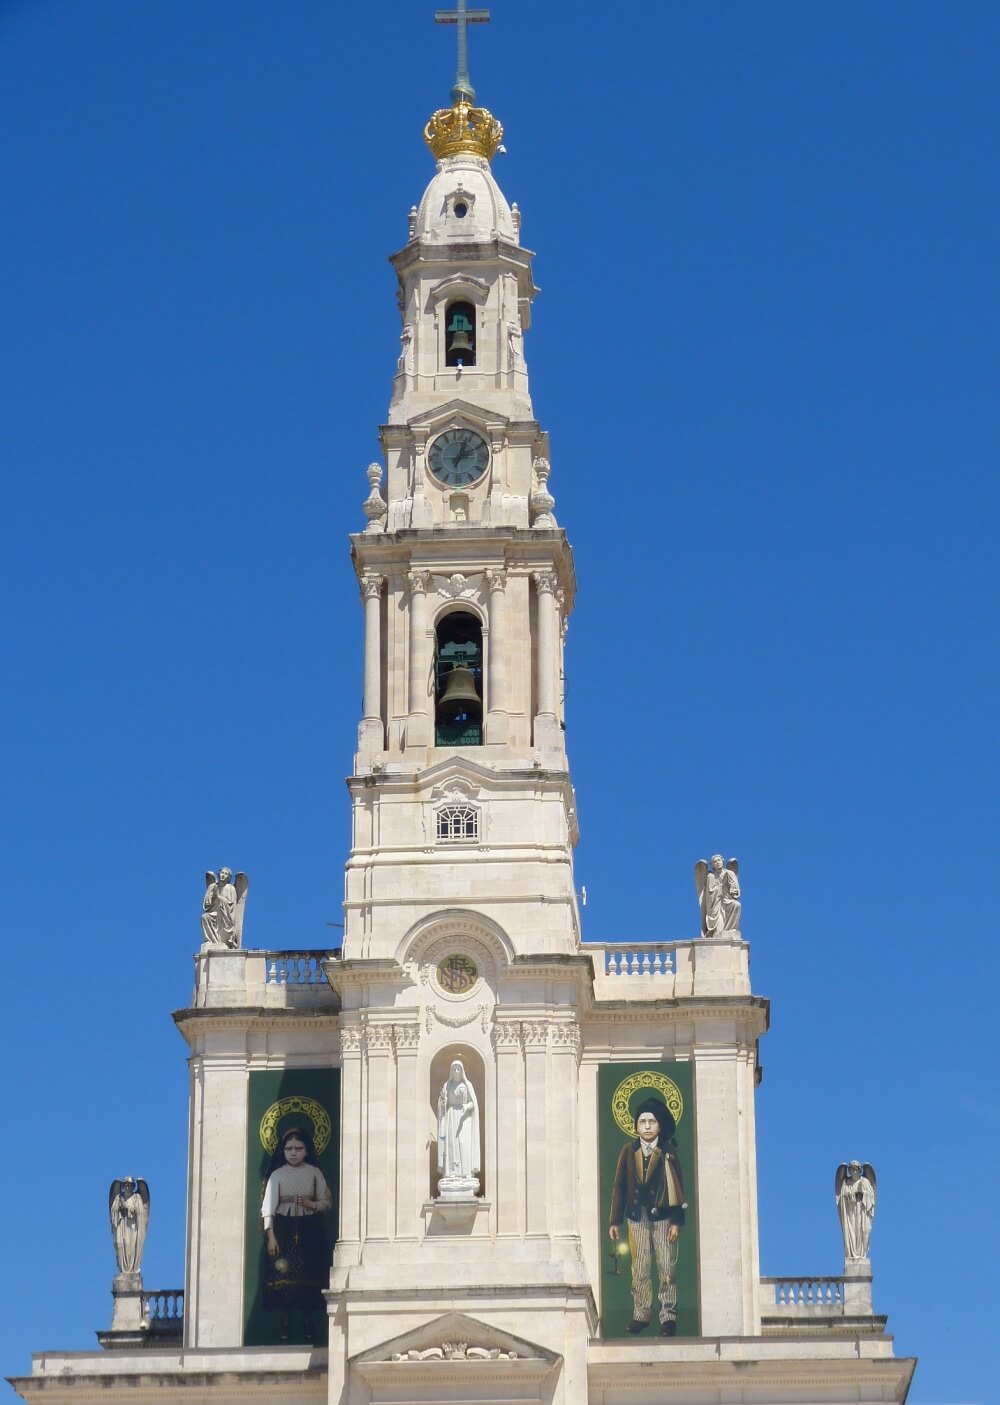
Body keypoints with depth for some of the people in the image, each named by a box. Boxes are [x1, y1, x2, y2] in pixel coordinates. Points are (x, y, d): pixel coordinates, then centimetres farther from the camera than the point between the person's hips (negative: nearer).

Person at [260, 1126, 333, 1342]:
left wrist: (313, 1204, -12)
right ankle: (285, 1323, 1)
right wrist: (270, 1235, -14)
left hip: (309, 1230, 1)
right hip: (284, 1229, -1)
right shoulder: (277, 1174, 1)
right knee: (284, 1275, -5)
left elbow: (327, 1201, 9)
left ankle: (308, 1322, 8)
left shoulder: (314, 1173, 6)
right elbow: (268, 1206, -5)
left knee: (309, 1276, -1)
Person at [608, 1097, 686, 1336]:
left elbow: (678, 1188, 0)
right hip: (637, 1217, 2)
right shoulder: (629, 1151, 5)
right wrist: (615, 1221, 3)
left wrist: (677, 1221, -7)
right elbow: (619, 1187, 7)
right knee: (640, 1270, 4)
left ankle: (668, 1317, 3)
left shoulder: (668, 1152, 1)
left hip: (664, 1217, -2)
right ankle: (641, 1314, 11)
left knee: (667, 1269, -2)